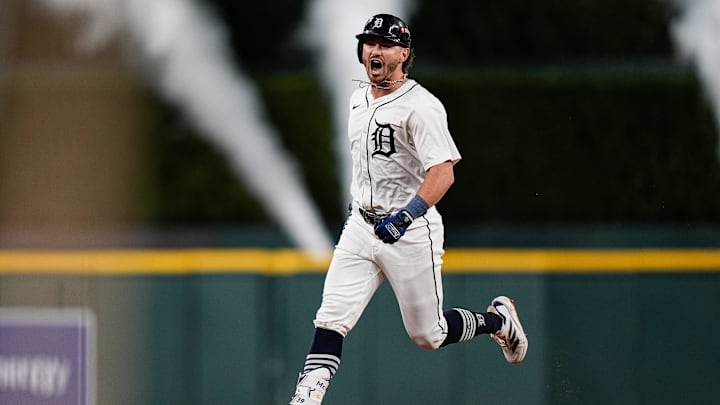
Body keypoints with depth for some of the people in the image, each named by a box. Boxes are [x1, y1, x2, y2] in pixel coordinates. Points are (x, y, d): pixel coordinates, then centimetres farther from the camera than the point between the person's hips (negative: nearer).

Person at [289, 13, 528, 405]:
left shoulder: (420, 106, -16)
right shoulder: (359, 98, 10)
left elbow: (443, 172, -25)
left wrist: (408, 215, -37)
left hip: (411, 231, -6)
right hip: (360, 227, 6)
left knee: (428, 334, 4)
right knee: (331, 318, -10)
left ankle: (499, 319, 30)